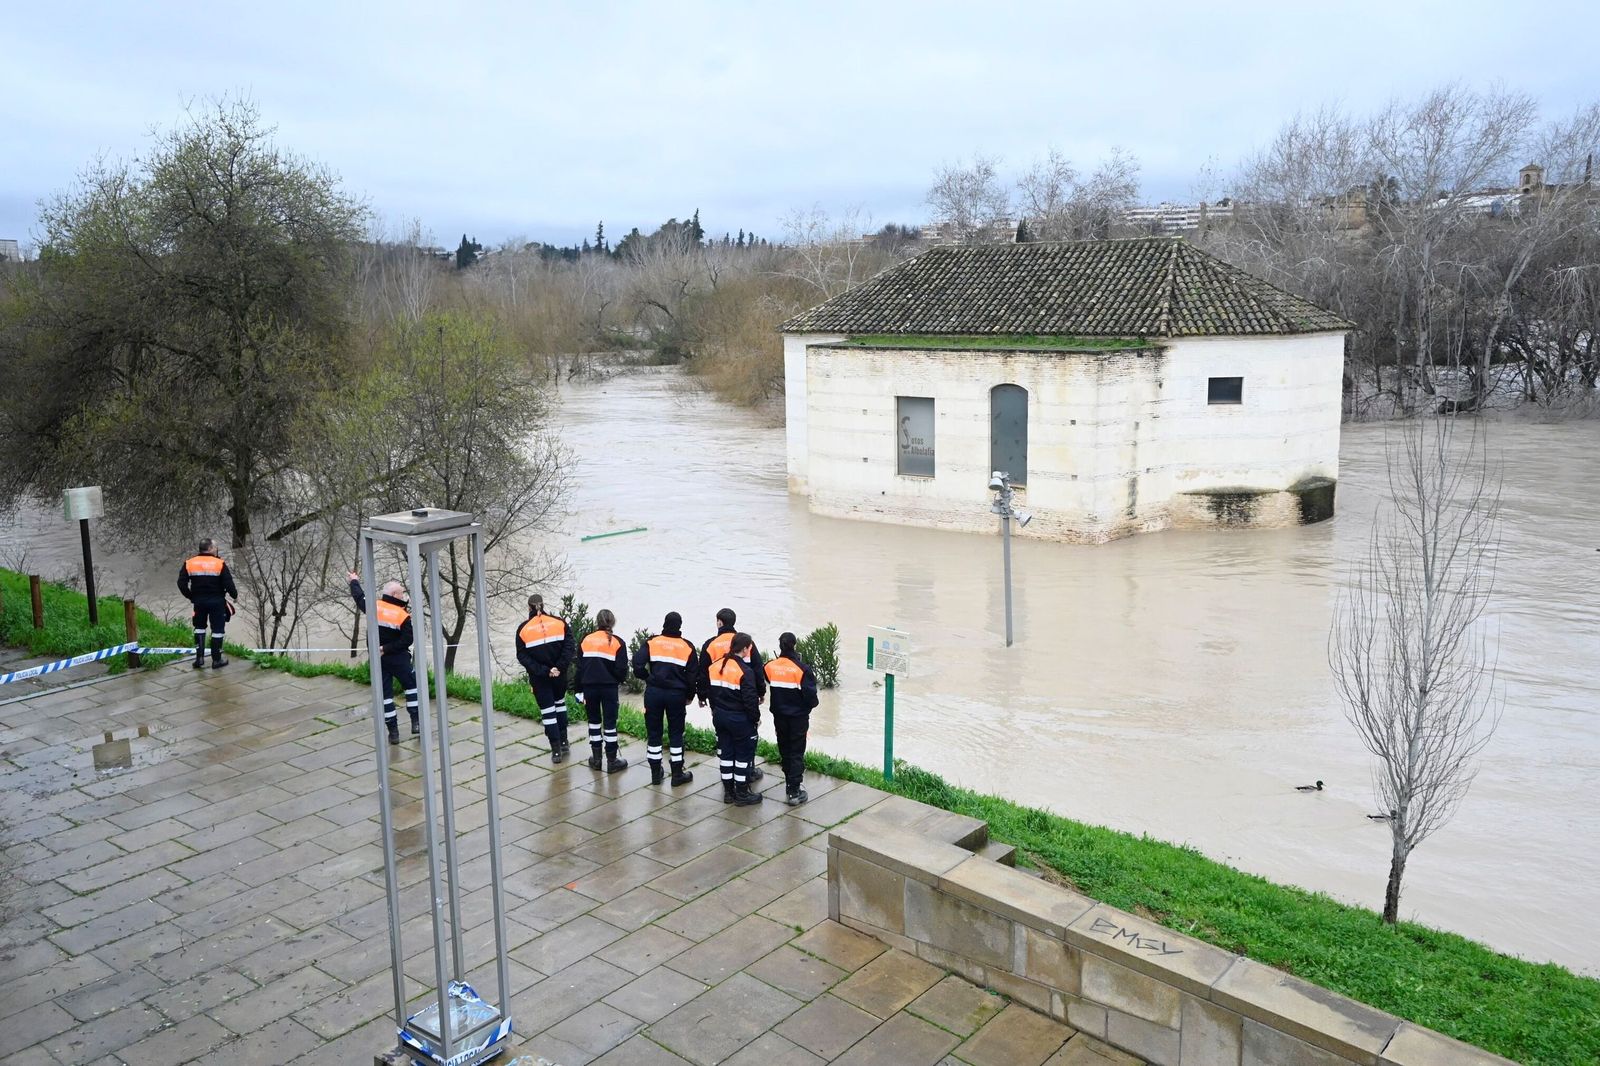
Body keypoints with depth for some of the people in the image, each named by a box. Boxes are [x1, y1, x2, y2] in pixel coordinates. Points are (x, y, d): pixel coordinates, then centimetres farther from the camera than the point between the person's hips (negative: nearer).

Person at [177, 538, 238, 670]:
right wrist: (235, 595, 5)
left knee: (199, 627, 20)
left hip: (199, 601, 3)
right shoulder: (219, 564, -12)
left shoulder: (189, 563, -2)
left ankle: (199, 658, 14)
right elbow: (228, 583, -13)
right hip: (217, 602, -3)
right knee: (217, 629, 6)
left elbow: (181, 583, -2)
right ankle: (216, 660, 9)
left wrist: (191, 597, 13)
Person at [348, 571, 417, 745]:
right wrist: (387, 648, -14)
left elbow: (359, 596, 14)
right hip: (398, 659, -4)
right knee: (412, 685, 16)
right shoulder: (403, 615, -15)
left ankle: (393, 731, 9)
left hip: (378, 659, 4)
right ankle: (416, 722, 12)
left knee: (385, 693, 9)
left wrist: (354, 581, 32)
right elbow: (407, 640, -21)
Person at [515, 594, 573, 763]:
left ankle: (556, 750, 5)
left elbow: (522, 656, -11)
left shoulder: (523, 629, -5)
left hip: (539, 678, -2)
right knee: (560, 703, 23)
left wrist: (543, 671, -15)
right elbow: (569, 646, -12)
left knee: (547, 711, 5)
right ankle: (564, 743, 27)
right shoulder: (559, 622, -3)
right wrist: (560, 667, -16)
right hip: (559, 674, 2)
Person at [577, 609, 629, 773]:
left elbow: (580, 668, 3)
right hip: (609, 687, -2)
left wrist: (580, 691, 9)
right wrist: (619, 679, 13)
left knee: (594, 721, 16)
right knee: (610, 722, 5)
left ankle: (596, 759, 21)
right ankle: (612, 761, 9)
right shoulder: (617, 642, -5)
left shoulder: (586, 640, 3)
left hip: (589, 687, 3)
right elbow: (622, 669, -9)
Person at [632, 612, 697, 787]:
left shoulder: (651, 643, -3)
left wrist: (648, 678, 7)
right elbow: (693, 675, 1)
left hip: (654, 693, 0)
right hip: (677, 695, 0)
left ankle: (656, 774, 17)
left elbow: (637, 666, -11)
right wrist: (689, 696, 14)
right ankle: (677, 774, 14)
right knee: (676, 733, 10)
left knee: (653, 733, 11)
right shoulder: (687, 647, -1)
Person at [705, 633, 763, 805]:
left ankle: (728, 791, 25)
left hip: (720, 716, 7)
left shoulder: (714, 667, 1)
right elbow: (750, 699, -19)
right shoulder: (745, 671, -21)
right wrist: (756, 716, -3)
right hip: (740, 719, -7)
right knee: (743, 754, 7)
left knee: (725, 752, 16)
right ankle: (742, 794, 14)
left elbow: (709, 691, 10)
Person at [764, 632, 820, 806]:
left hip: (779, 715, 4)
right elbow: (810, 692, -17)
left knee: (784, 750, 18)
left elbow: (767, 684, 2)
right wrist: (810, 705, 3)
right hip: (798, 716, -4)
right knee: (797, 752, 3)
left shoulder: (770, 667, -9)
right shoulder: (802, 668, -20)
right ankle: (794, 792, 2)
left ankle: (790, 780, 32)